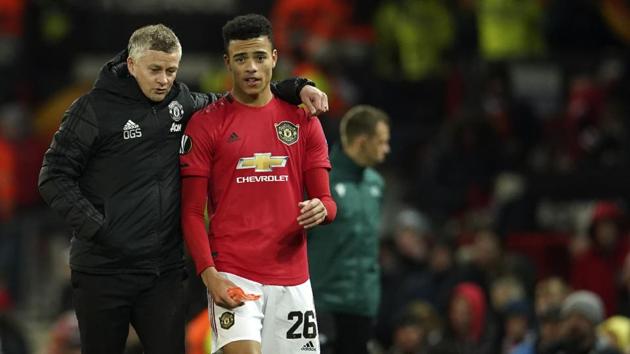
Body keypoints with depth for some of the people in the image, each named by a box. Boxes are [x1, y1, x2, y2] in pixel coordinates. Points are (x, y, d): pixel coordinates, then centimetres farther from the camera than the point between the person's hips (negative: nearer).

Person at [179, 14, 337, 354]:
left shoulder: (302, 120, 10)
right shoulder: (206, 124, 0)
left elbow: (324, 200, 11)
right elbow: (192, 212, -2)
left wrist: (321, 209, -14)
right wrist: (208, 274, -15)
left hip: (292, 277, 4)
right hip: (232, 278, -4)